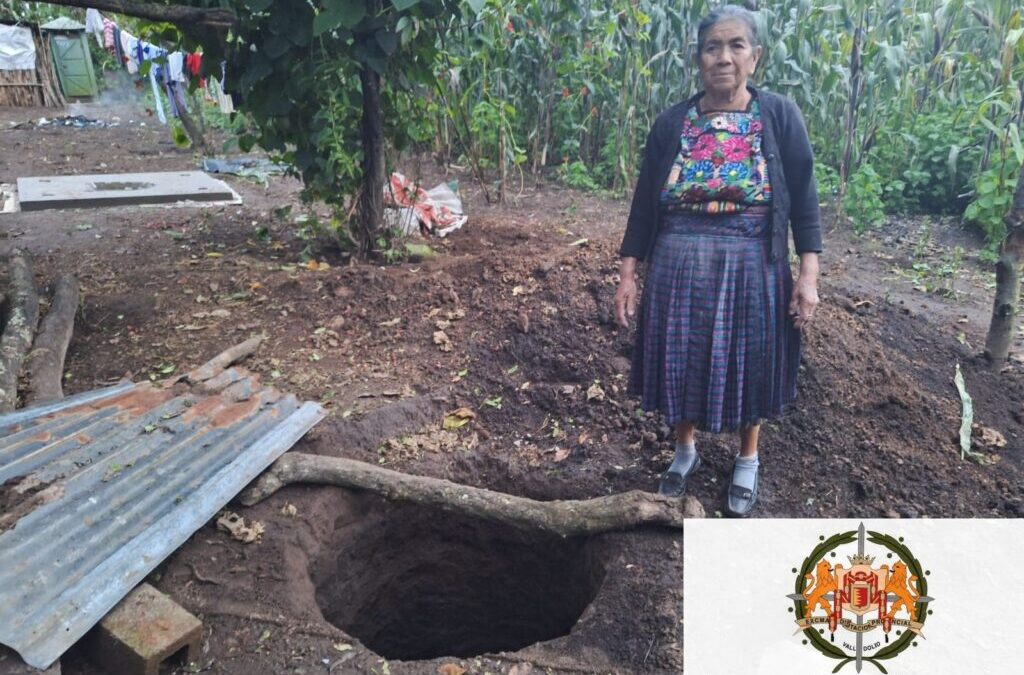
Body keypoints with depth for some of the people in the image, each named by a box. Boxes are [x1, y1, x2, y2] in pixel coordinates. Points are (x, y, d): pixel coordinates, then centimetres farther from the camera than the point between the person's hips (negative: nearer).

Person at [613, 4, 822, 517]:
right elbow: (644, 202, 3)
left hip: (752, 267, -1)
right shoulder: (671, 123, 2)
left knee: (748, 364, 11)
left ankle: (747, 461, 35)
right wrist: (627, 273, -1)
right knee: (680, 362, 11)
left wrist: (808, 273, -9)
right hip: (679, 267, 1)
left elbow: (803, 199, -1)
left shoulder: (780, 117, -1)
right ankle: (685, 450, 37)